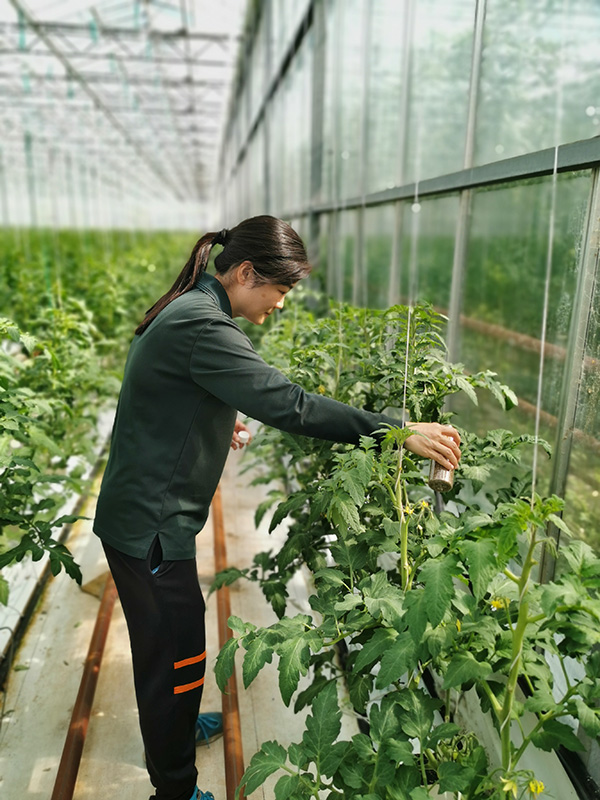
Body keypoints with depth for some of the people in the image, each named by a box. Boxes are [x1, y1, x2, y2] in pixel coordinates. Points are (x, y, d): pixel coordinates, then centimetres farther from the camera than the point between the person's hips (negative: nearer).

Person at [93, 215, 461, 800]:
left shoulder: (186, 310, 8)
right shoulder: (202, 325, -26)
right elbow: (286, 404, -34)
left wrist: (217, 421, 25)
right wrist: (397, 432, -32)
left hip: (142, 515, 10)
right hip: (149, 525, -10)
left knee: (165, 643, 28)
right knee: (176, 656, 7)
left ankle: (172, 726, 52)